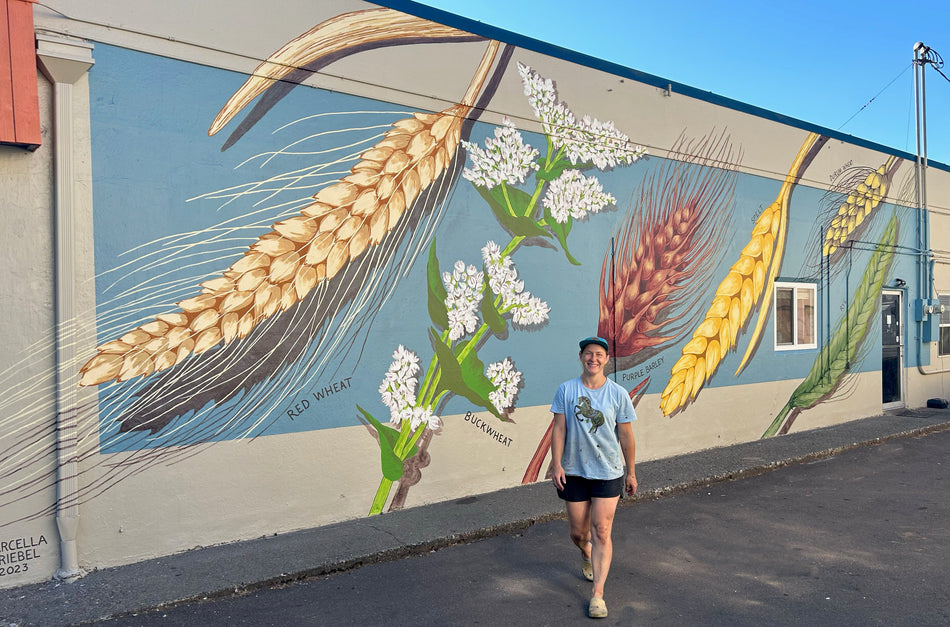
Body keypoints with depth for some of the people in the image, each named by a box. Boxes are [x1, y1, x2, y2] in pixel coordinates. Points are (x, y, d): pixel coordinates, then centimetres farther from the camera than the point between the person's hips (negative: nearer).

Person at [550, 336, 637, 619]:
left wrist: (631, 472, 5)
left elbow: (626, 436, 1)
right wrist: (556, 464, -7)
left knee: (601, 532, -5)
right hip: (574, 471, 1)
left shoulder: (618, 394, -4)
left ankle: (597, 593, 5)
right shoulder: (566, 390, -3)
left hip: (608, 472, -1)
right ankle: (587, 555, 47)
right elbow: (559, 429, -2)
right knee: (578, 532, 12)